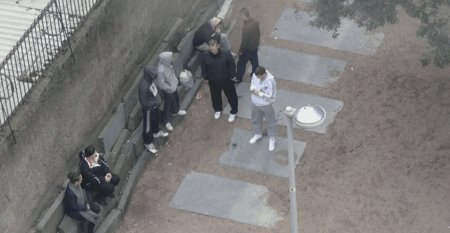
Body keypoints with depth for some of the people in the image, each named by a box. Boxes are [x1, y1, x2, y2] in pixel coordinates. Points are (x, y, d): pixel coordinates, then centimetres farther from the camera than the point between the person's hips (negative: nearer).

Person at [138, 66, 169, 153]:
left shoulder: (150, 80, -14)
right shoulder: (143, 86, -40)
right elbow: (144, 103, -31)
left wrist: (158, 99, -2)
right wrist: (156, 103, -24)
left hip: (155, 106, 8)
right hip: (148, 109, -8)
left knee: (156, 119, 33)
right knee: (148, 126, 15)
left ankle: (156, 132, 61)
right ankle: (148, 143, 37)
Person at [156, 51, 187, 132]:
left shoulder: (167, 65, -16)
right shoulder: (161, 70, -41)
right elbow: (161, 83, -30)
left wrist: (176, 82, 5)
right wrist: (170, 88, -19)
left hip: (173, 86, 8)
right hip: (167, 90, -8)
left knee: (176, 99, 31)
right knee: (168, 105, 13)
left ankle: (175, 111, 61)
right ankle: (167, 121, 35)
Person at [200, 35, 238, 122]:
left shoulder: (226, 54, -27)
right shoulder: (205, 56, -22)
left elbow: (232, 66, -12)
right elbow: (203, 68, -5)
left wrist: (232, 76, -5)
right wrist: (206, 78, 5)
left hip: (227, 80, -1)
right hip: (213, 81, 2)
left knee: (231, 95, 16)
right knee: (215, 96, 24)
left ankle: (233, 112, 42)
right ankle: (217, 110, 53)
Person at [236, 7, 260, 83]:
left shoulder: (246, 28, -35)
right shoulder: (256, 22, -13)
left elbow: (244, 41, -26)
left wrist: (240, 50, -11)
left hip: (247, 49, -6)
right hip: (255, 47, 7)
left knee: (241, 63, 15)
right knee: (254, 61, 26)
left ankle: (238, 78, 31)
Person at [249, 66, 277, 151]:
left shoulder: (270, 81, -32)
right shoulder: (255, 75, -15)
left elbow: (271, 96, -26)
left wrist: (260, 93, -30)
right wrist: (252, 89, -18)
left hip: (266, 105, -6)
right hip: (255, 103, 6)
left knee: (270, 122, 14)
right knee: (255, 119, 27)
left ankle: (272, 139, 36)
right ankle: (258, 134, 54)